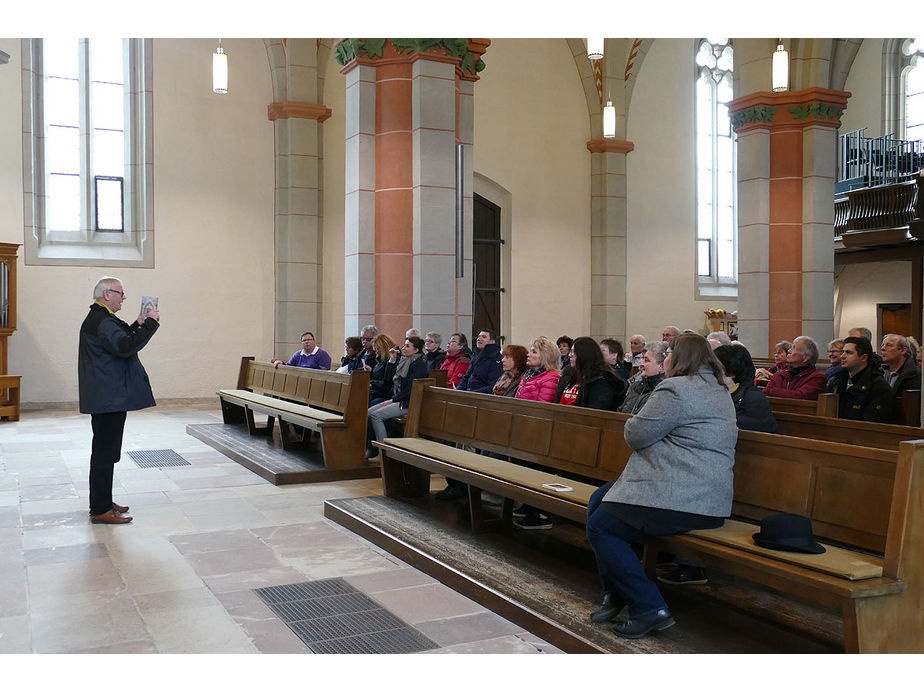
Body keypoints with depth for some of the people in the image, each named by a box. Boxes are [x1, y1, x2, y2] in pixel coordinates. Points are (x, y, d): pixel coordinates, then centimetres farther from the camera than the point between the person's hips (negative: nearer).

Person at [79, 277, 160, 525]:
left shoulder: (100, 318, 17)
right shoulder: (100, 321, -18)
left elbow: (119, 341, 27)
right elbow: (125, 346, -30)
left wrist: (137, 326, 16)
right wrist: (150, 324, -22)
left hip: (107, 398, 11)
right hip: (108, 399, -11)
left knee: (105, 451, 17)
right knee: (105, 452, -7)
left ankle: (102, 502, 27)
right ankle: (101, 511, -2)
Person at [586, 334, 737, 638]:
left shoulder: (675, 389, -14)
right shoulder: (719, 391, 20)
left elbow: (636, 435, -12)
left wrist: (634, 422, 9)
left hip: (681, 500, -11)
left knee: (600, 527, -7)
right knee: (598, 501, 16)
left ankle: (649, 608, -6)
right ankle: (616, 592, 20)